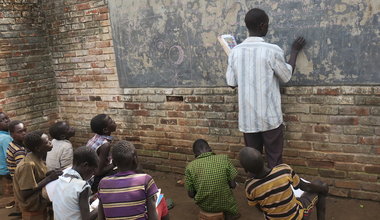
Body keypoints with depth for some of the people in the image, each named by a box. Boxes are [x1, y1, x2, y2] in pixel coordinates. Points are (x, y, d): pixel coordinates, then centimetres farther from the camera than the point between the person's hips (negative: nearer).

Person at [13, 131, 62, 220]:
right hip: (32, 211, -8)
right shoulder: (28, 164, -28)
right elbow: (25, 193, -27)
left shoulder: (38, 158, -2)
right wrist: (49, 178, -28)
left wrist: (48, 174, -8)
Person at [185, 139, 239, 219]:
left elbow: (191, 194, -8)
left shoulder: (190, 167, -13)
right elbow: (233, 185, -10)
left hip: (204, 206, 1)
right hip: (224, 203, 0)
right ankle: (230, 213, 43)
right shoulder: (224, 159, -14)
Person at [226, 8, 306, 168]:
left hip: (247, 118, 4)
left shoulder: (235, 51, -2)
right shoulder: (272, 50, -13)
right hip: (270, 117, -3)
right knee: (274, 160, 11)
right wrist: (294, 51, 15)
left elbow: (231, 83, 5)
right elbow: (287, 77, 2)